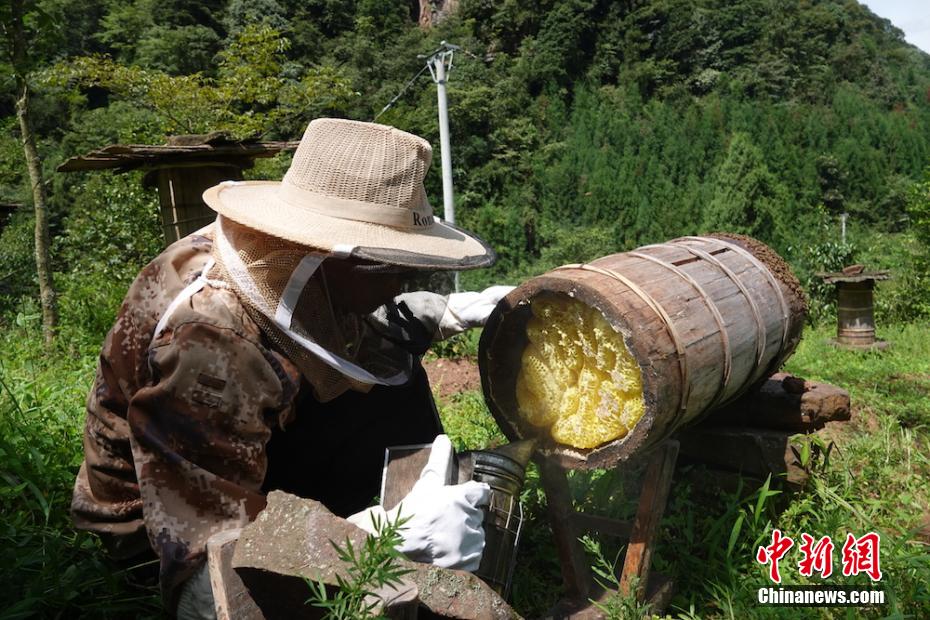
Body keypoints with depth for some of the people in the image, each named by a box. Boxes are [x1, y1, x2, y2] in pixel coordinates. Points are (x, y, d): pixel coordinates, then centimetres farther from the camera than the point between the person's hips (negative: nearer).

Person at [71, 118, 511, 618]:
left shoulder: (280, 260, -16)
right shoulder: (209, 346, -38)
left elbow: (357, 324, 8)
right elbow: (205, 577, -38)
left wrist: (448, 314, -5)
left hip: (247, 468, 7)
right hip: (165, 527, -7)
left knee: (392, 375, -1)